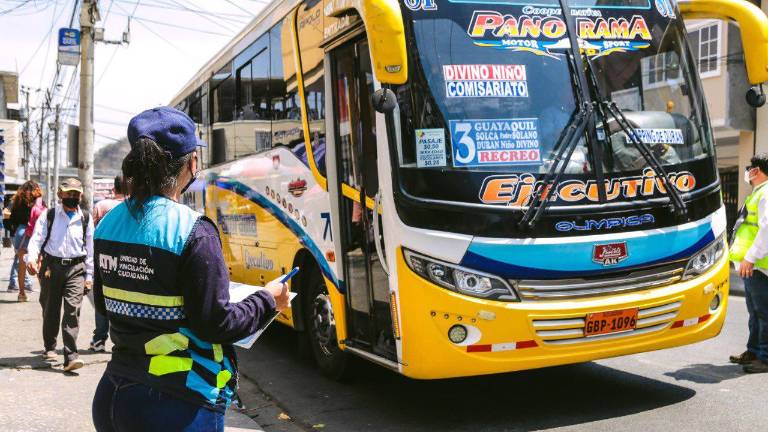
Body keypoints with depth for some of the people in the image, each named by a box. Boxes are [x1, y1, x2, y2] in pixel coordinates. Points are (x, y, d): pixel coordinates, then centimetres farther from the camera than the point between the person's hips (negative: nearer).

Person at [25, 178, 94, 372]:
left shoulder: (86, 219, 6)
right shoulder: (48, 216, 3)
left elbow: (90, 249, 9)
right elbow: (36, 239, -5)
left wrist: (89, 276, 7)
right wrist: (31, 259, -24)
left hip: (76, 269, 0)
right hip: (51, 267, 1)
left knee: (73, 310, -12)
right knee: (50, 310, 12)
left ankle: (71, 356, -15)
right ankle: (49, 347, 34)